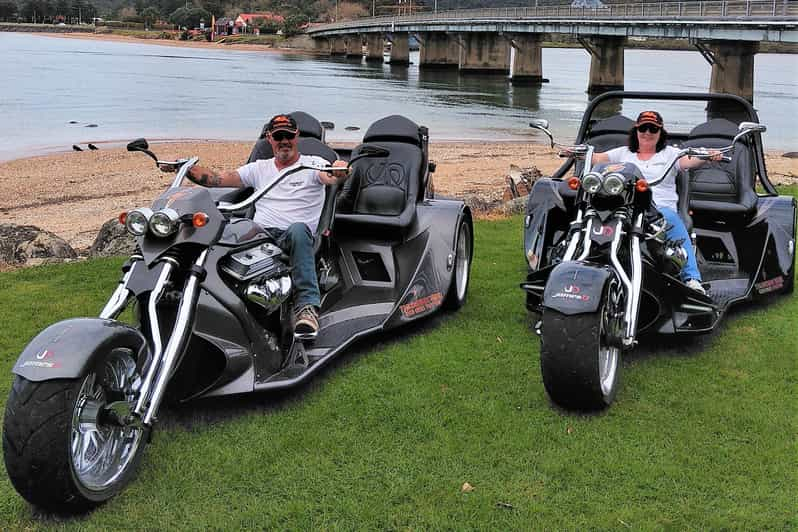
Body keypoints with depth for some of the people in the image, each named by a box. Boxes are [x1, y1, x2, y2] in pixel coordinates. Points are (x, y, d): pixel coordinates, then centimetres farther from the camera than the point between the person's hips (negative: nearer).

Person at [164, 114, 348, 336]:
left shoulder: (313, 164, 11)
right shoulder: (259, 168, 22)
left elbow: (330, 176, -13)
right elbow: (217, 179, 14)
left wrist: (340, 169, -38)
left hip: (293, 239, -3)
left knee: (298, 229, -39)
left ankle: (307, 304, -39)